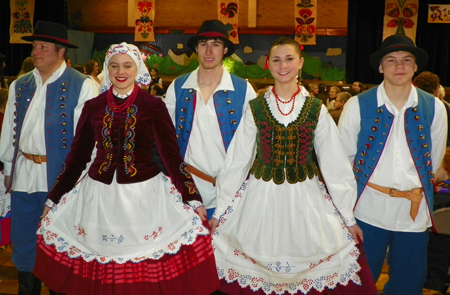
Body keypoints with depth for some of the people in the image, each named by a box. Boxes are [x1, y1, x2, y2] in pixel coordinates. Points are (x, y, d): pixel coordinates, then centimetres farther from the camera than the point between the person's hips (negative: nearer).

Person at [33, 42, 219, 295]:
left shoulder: (153, 106, -2)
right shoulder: (93, 107, 6)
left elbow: (172, 154, -3)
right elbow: (78, 156, 10)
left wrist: (193, 199, -8)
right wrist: (54, 198, 12)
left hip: (144, 193, -2)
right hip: (98, 194, 3)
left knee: (144, 270, -1)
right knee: (99, 271, 9)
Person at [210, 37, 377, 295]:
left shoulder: (316, 109, 1)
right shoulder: (256, 108, 1)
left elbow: (336, 165, 1)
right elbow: (237, 161, 1)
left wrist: (348, 216, 1)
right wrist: (220, 210, 1)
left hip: (305, 197, 0)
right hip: (261, 198, 0)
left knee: (303, 271, 5)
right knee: (259, 272, 6)